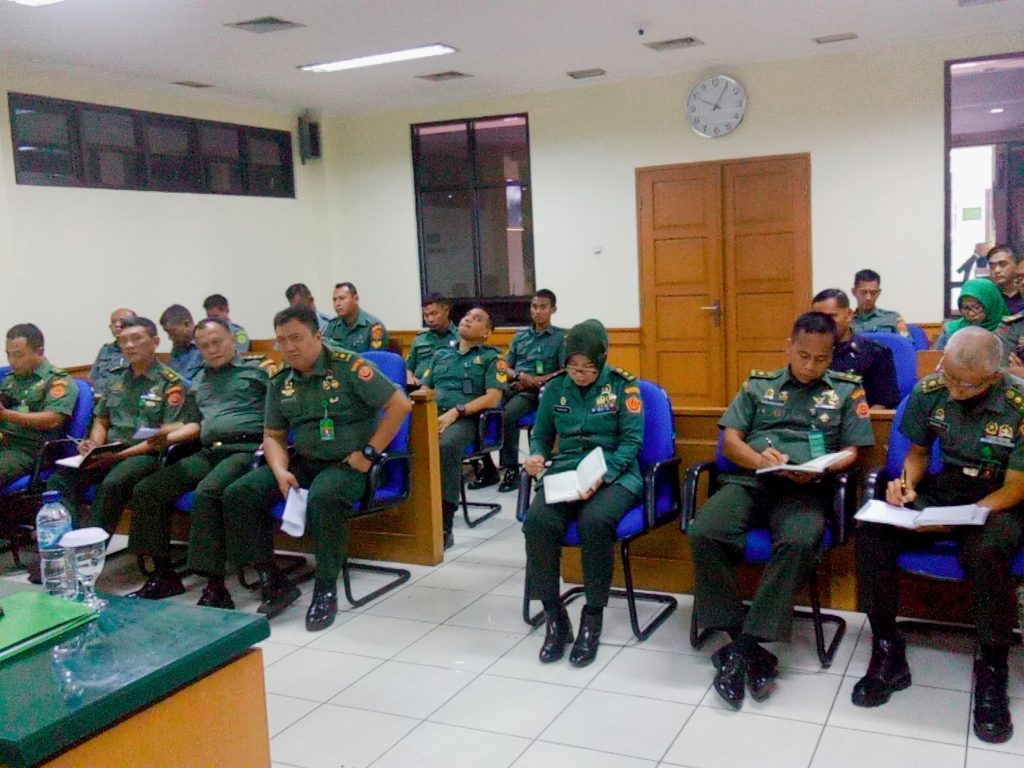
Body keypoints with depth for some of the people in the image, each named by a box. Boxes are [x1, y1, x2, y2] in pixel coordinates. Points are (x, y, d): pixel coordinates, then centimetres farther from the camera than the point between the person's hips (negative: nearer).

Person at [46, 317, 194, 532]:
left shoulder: (171, 383, -2)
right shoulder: (117, 380, 19)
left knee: (111, 484, -36)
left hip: (146, 455, -6)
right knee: (60, 480, -19)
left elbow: (168, 435, -9)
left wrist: (122, 454, -17)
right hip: (109, 453, 6)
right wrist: (94, 445, 0)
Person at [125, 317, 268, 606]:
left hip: (245, 449, -7)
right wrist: (165, 438, 8)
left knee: (206, 493, -33)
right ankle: (163, 574, -1)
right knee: (146, 490, -8)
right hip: (207, 453, 7)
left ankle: (215, 588, -31)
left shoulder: (257, 369, 6)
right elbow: (195, 425, 23)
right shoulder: (200, 380, 26)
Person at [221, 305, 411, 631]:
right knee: (238, 495, -11)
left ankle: (326, 589, -19)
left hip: (347, 463, -6)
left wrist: (369, 453, -15)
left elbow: (400, 404, -14)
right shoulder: (280, 381, 6)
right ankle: (273, 582, -1)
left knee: (323, 498, -38)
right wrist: (281, 471, -9)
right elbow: (273, 436, 12)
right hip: (303, 461, 6)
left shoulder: (348, 366, -12)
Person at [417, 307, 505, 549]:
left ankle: (444, 527, -33)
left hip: (465, 419, -4)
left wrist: (455, 412, -13)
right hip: (431, 415, 4)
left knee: (447, 445, -38)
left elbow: (492, 398, -1)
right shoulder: (440, 354, 28)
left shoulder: (491, 358, 12)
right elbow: (424, 391, 25)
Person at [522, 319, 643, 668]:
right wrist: (536, 456, -7)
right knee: (537, 521, -29)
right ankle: (554, 616, -13)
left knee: (595, 521, -36)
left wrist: (601, 476, -21)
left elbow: (631, 441, -6)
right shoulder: (556, 387, 10)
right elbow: (541, 435, 17)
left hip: (614, 475, -3)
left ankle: (592, 619, -17)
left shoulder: (623, 386, 0)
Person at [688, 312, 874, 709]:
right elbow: (730, 441, 13)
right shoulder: (758, 384, 18)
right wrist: (759, 459, -9)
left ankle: (743, 644, -26)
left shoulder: (847, 390, 16)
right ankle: (744, 642, -19)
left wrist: (818, 469, -12)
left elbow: (851, 452, 9)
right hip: (749, 480, 2)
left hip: (806, 487, -1)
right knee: (703, 533, -28)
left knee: (799, 543, -36)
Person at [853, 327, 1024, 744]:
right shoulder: (928, 391, -8)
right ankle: (888, 653, -11)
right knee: (871, 531, -23)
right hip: (942, 491, 4)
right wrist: (907, 485, -13)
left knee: (985, 552, -38)